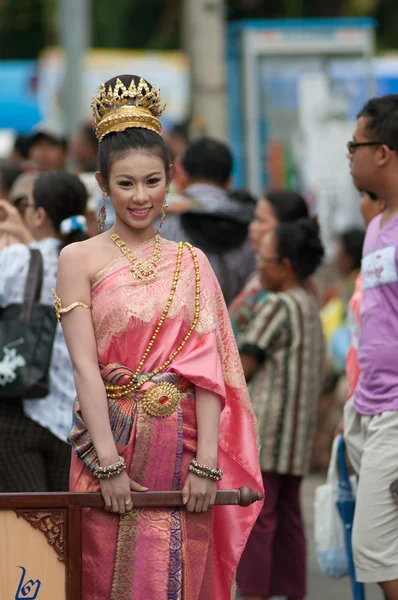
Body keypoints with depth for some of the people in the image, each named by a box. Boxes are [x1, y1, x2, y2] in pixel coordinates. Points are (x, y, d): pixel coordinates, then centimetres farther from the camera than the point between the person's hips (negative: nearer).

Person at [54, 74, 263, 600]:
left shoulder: (191, 263, 10)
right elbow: (85, 365, -7)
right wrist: (109, 461, -16)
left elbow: (208, 371, 2)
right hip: (112, 440, -2)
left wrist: (206, 462, -9)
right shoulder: (80, 260, 1)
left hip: (182, 447, 2)